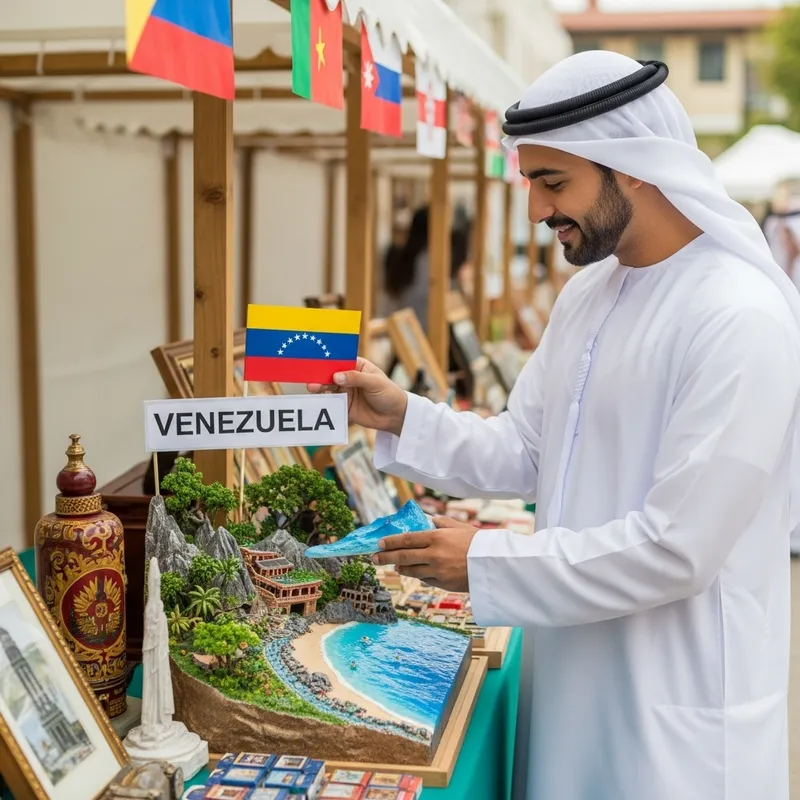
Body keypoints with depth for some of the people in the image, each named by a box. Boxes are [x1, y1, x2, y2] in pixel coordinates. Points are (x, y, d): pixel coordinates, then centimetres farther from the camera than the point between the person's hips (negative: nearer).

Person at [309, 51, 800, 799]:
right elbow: (526, 453, 9)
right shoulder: (584, 294, 6)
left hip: (677, 710, -7)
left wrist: (486, 562, -19)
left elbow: (675, 549, -25)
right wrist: (400, 416, -5)